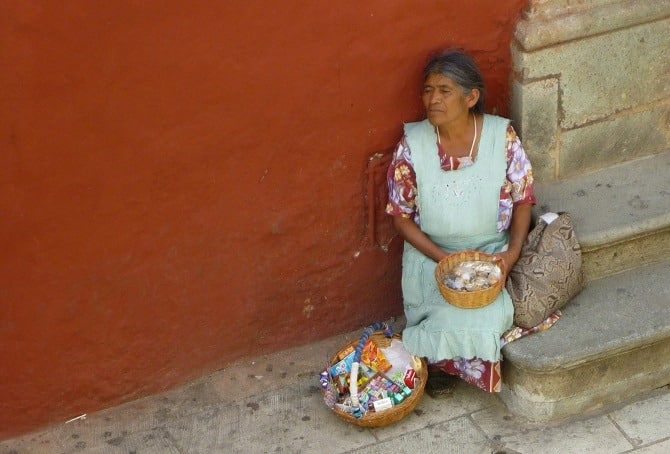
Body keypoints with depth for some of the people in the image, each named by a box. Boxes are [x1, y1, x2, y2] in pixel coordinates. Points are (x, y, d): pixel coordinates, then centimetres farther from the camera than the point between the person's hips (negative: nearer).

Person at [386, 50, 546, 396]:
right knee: (448, 313, -26)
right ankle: (438, 360, 9)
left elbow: (523, 199, -2)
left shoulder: (502, 136, -11)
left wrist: (512, 253, -17)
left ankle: (440, 354, 7)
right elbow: (401, 215, -6)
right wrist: (444, 259, -18)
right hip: (431, 254, -1)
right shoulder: (413, 144, -12)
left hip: (491, 251, 1)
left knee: (485, 312, -26)